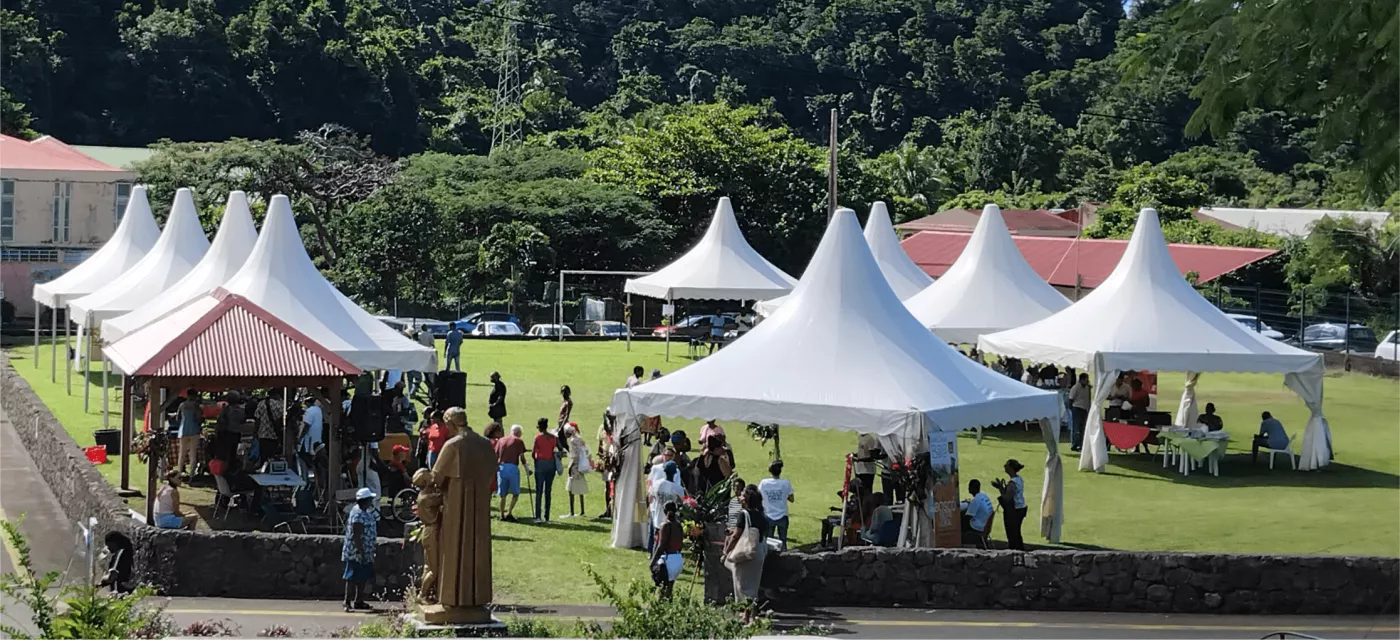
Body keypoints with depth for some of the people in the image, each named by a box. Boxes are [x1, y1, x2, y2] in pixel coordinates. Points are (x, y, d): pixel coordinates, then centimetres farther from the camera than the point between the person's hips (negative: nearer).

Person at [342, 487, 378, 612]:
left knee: (363, 577, 15)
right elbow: (356, 536, -23)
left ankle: (359, 601, 23)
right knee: (353, 578, -7)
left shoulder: (364, 512, 14)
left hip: (364, 552, 11)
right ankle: (348, 603, -5)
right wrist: (361, 551, -24)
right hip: (357, 553, -10)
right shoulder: (358, 514, -20)